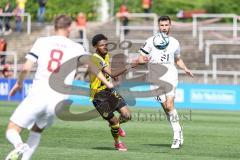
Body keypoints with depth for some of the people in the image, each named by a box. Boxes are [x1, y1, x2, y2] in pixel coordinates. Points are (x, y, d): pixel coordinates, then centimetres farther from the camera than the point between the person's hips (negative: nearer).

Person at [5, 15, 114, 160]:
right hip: (57, 100, 2)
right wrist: (108, 84, 0)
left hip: (38, 95, -2)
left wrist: (19, 83, 17)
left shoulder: (42, 42, 7)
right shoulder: (76, 48, 9)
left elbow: (26, 67, 1)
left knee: (12, 131, 1)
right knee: (37, 130, 29)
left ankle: (19, 146, -32)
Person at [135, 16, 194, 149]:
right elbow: (140, 59, 4)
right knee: (165, 107, -1)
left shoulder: (174, 43, 14)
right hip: (156, 77, 0)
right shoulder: (151, 41, 5)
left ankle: (177, 134, -14)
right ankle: (178, 131, 14)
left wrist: (185, 69, 11)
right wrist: (143, 60, -19)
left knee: (169, 105, -17)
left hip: (170, 74, 0)